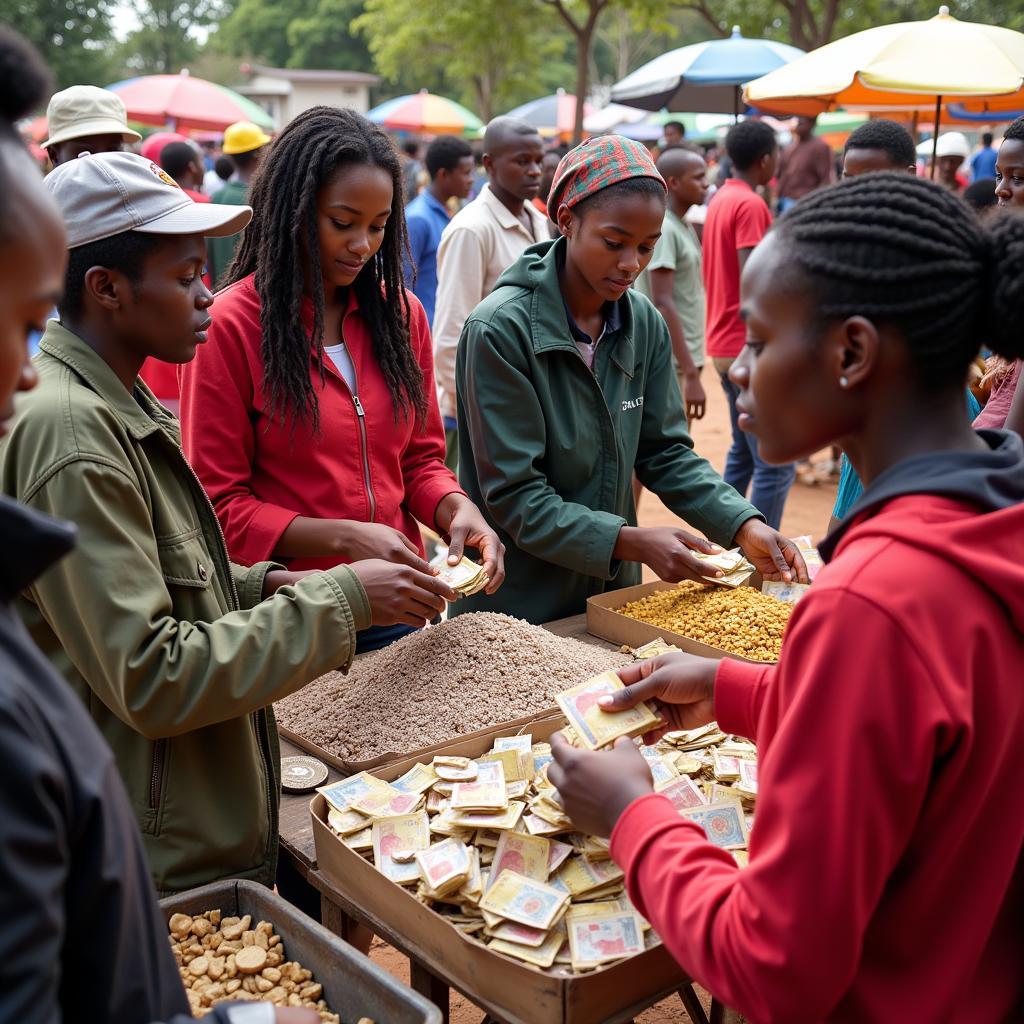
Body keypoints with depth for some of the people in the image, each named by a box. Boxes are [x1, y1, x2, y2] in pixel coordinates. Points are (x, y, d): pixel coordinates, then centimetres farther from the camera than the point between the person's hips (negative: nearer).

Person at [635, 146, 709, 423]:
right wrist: (691, 374, -26)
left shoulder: (683, 226, 12)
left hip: (683, 359, 9)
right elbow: (662, 304, -22)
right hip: (670, 365, -9)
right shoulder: (662, 229, -16)